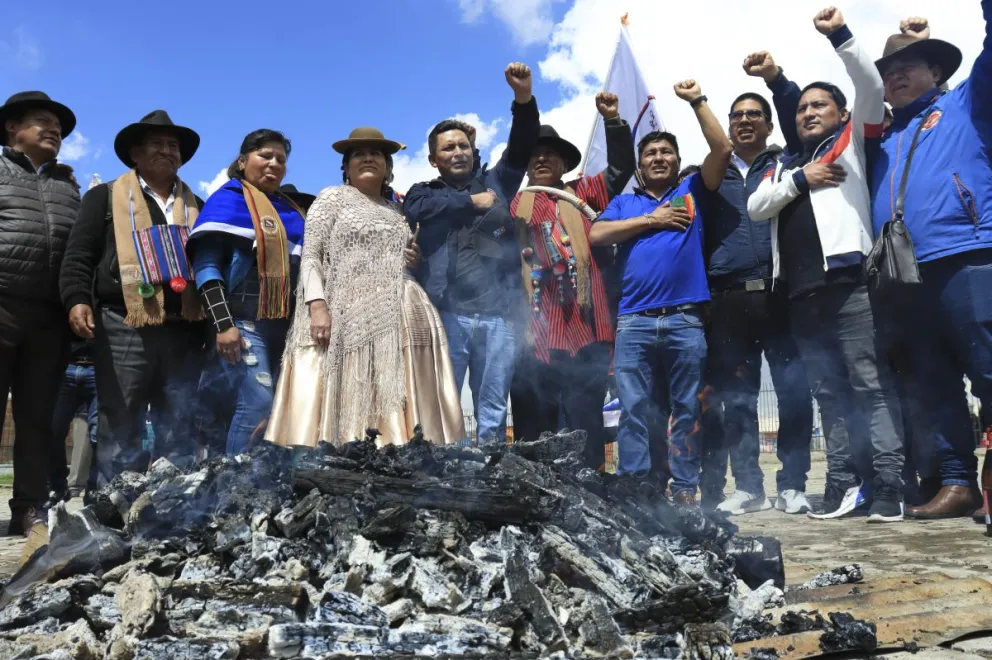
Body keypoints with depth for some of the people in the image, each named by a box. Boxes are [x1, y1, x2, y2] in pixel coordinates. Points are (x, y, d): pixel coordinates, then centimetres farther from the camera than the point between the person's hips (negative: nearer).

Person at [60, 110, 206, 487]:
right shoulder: (105, 197, 12)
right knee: (119, 434, -2)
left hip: (183, 329, 3)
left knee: (180, 438, 5)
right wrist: (77, 299, -14)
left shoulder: (195, 206, 21)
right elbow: (79, 255, 3)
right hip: (124, 326, -3)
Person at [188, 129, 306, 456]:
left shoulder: (291, 211, 21)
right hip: (244, 322, -6)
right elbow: (206, 265, -7)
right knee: (256, 404, -16)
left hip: (286, 324, 7)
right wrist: (223, 323, -17)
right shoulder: (229, 199, 2)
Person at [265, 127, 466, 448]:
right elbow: (310, 257, 0)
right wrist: (317, 305, -15)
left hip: (396, 319, 5)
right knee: (346, 408, -11)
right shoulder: (332, 198, 10)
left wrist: (413, 261, 8)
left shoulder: (395, 212, 24)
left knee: (389, 402, -4)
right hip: (347, 316, -5)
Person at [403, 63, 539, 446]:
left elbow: (522, 147, 5)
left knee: (493, 411, 6)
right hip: (447, 313, -1)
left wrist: (523, 98, -11)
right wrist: (471, 202, -3)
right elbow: (415, 210, -8)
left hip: (499, 314, 2)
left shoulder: (495, 182, 19)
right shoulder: (424, 192, 15)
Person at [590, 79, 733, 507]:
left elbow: (722, 150, 5)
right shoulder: (624, 203, 20)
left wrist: (697, 102, 5)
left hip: (686, 319, -1)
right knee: (634, 409, -2)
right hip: (634, 321, 1)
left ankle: (684, 489, 10)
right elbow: (597, 235, 3)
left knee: (687, 409, 3)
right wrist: (651, 220, 1)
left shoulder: (692, 192, 17)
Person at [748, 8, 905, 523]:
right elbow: (755, 208, 11)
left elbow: (871, 87, 1)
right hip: (801, 291, 5)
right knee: (828, 392, 6)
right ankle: (842, 482, 9)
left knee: (871, 385, -7)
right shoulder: (783, 166, 26)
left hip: (847, 280, -5)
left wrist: (840, 36, -4)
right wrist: (799, 178, 0)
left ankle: (889, 484, -6)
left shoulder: (851, 141, 15)